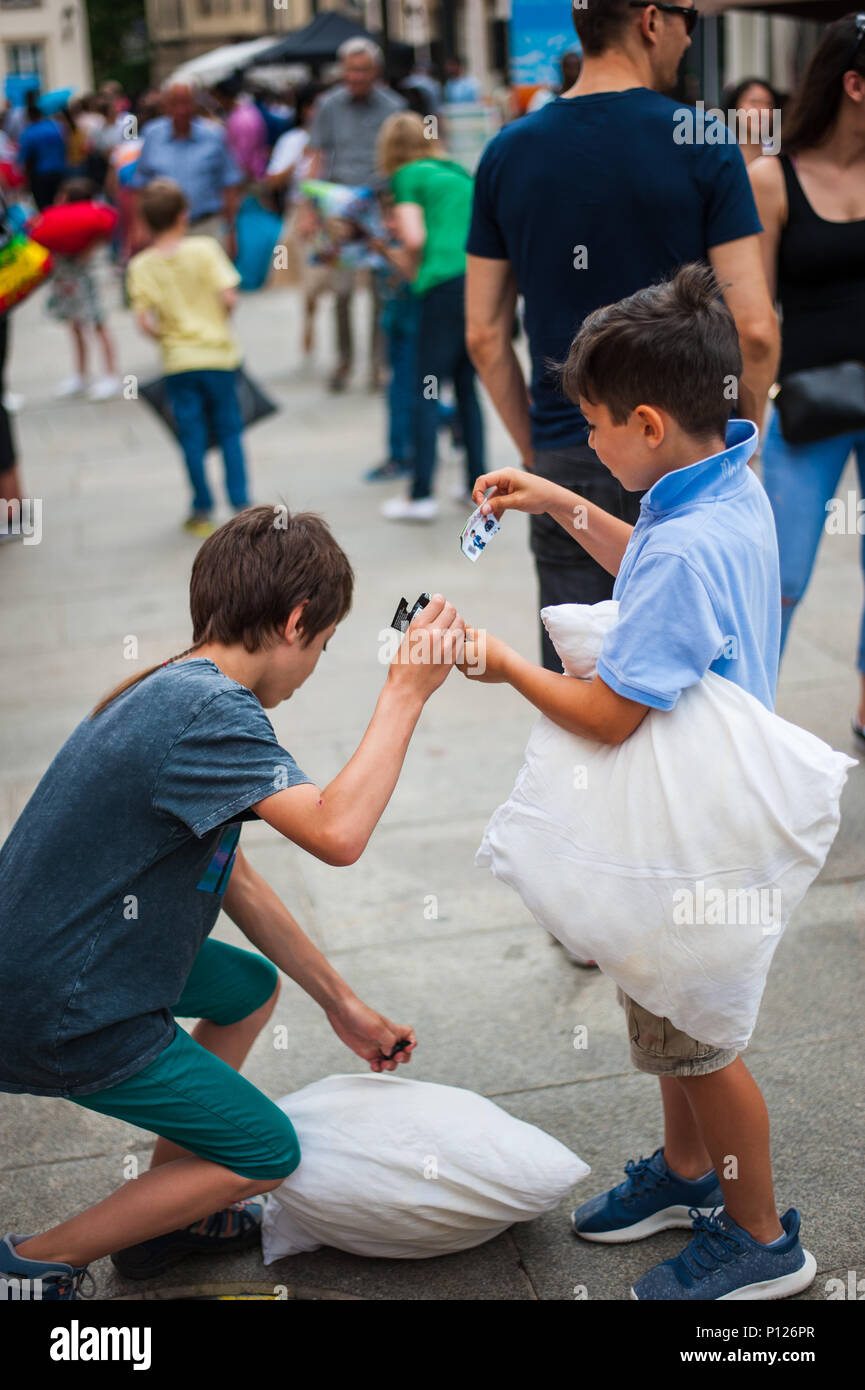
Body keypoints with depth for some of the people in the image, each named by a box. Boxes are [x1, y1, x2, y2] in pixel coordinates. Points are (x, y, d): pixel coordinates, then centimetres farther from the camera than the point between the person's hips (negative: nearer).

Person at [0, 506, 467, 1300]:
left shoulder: (179, 694, 10)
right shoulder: (210, 712, -23)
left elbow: (233, 877, 15)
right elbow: (337, 832, -36)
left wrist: (342, 1005, 20)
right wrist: (407, 693, -24)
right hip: (64, 1018, -10)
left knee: (252, 989, 28)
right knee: (267, 1155, 6)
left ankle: (164, 1216, 33)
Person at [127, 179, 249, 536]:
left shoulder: (140, 266, -5)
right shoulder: (205, 249, -9)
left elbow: (143, 321, -12)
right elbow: (229, 297, -16)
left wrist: (164, 335, 6)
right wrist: (217, 317, 4)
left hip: (178, 361, 1)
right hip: (218, 354, -1)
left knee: (192, 437, 9)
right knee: (229, 430, 12)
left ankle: (203, 511, 15)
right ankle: (241, 503, 11)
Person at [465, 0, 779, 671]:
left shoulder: (506, 155, 3)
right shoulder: (704, 146, -8)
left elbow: (486, 335, 5)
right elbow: (754, 327, -12)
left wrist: (536, 452, 14)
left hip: (566, 462, 3)